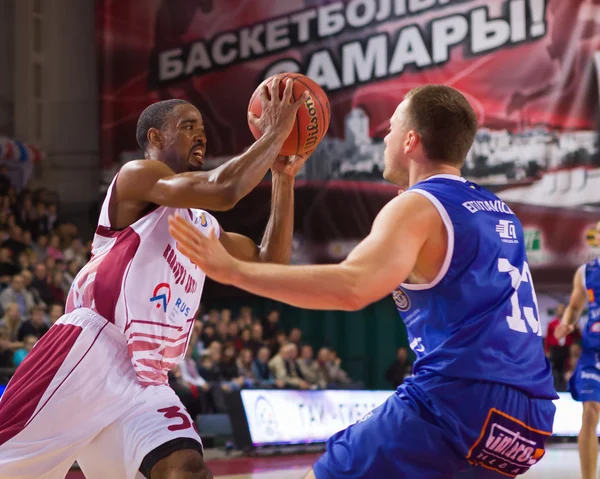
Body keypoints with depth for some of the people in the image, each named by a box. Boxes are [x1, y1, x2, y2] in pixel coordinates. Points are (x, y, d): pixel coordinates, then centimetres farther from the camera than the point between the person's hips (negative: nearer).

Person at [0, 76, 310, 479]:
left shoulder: (202, 226, 27)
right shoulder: (137, 176, 2)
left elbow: (271, 261, 28)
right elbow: (223, 190, -13)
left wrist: (284, 178, 21)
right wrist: (274, 135, -3)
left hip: (146, 381, 8)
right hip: (90, 350, -8)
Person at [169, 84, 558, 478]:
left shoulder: (417, 208, -3)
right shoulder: (500, 214, 21)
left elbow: (351, 288, -22)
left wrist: (233, 270, -19)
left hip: (456, 401, -9)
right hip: (529, 416, 9)